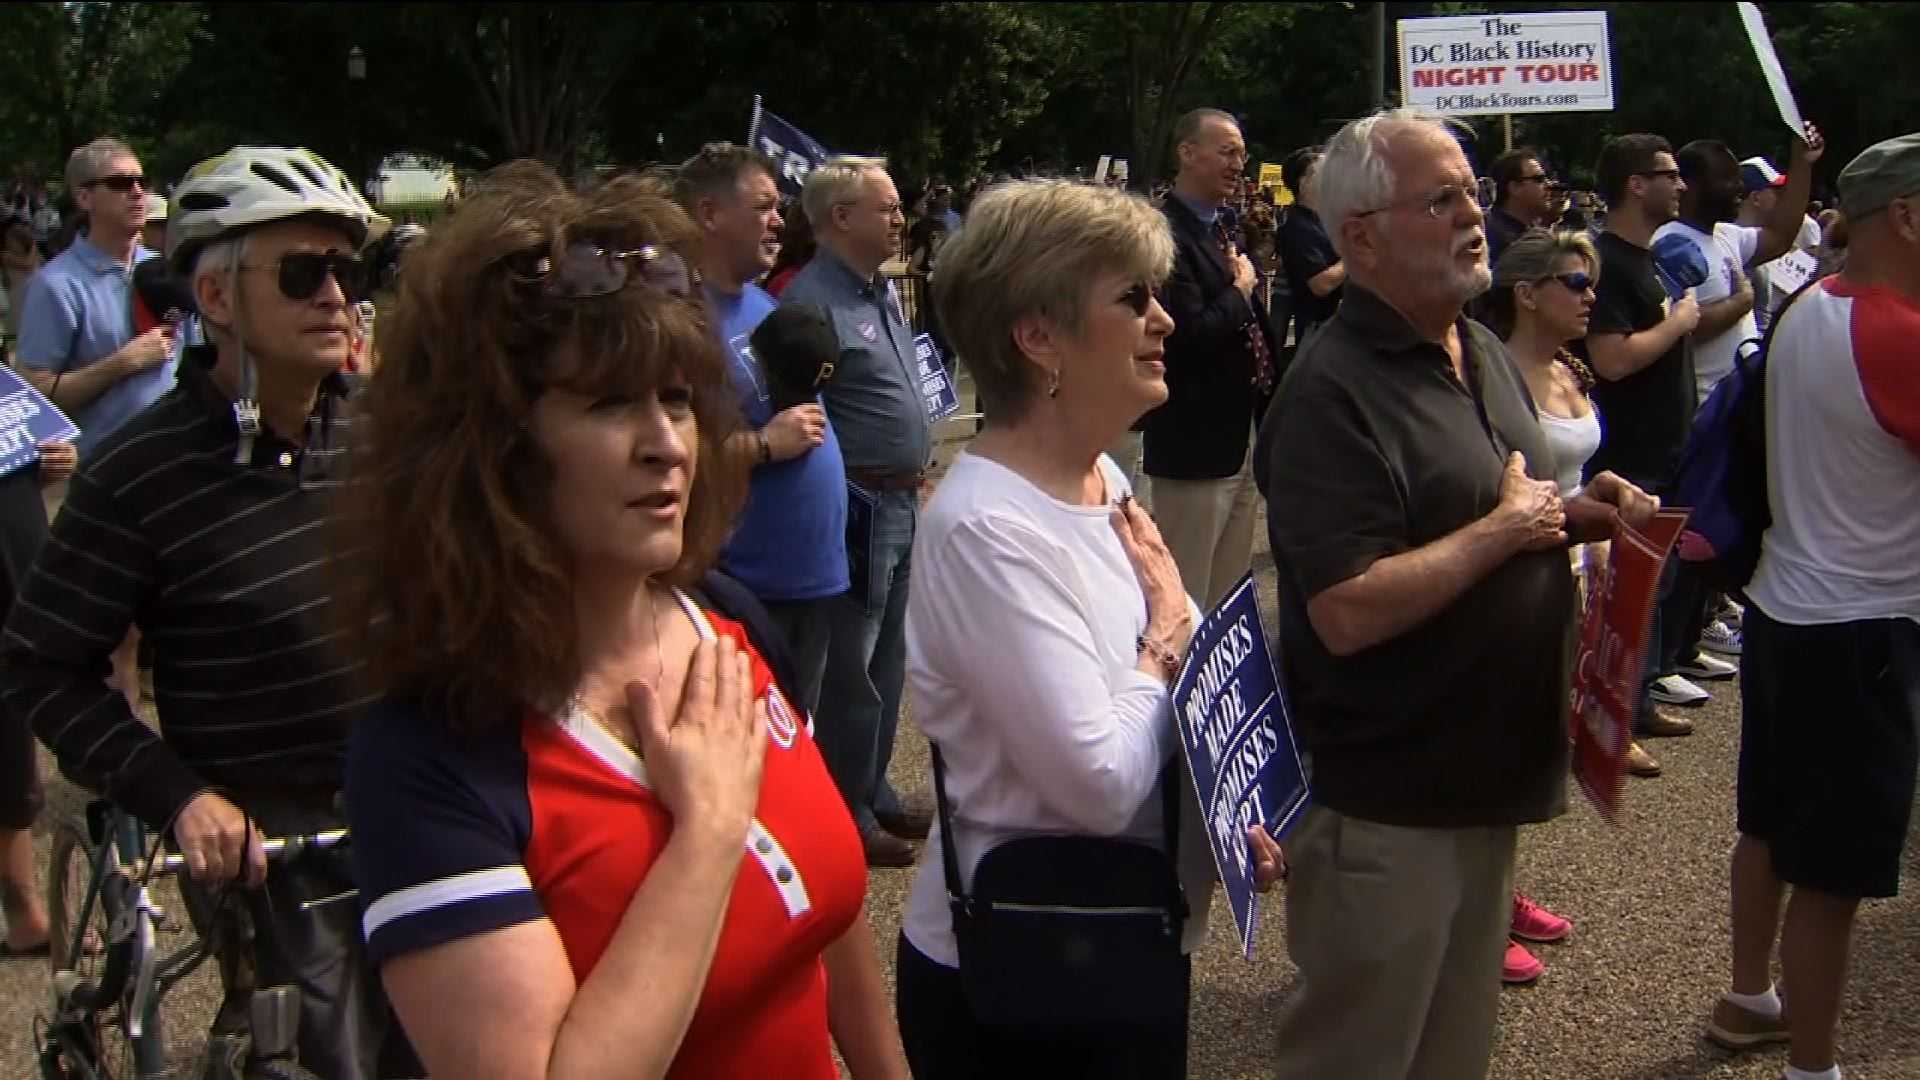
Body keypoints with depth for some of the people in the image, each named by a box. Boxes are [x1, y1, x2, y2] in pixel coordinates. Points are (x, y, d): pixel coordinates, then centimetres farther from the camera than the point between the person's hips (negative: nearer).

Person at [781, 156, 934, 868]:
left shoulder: (883, 293, 12)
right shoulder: (812, 300, -18)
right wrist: (844, 491, -16)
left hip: (901, 504, 10)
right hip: (858, 509, -10)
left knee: (886, 660, 18)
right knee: (849, 669, 0)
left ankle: (875, 793, 32)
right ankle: (847, 815, 12)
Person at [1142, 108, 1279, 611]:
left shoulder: (1223, 229, 14)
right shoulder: (1167, 235, -17)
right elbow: (1192, 332, -26)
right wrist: (1240, 289, -10)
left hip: (1243, 436, 9)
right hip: (1195, 443, -9)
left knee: (1232, 589, 17)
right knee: (1188, 597, -2)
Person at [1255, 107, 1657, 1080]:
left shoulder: (1483, 351, 9)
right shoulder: (1333, 394, -21)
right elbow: (1347, 613, -29)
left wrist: (1574, 516, 1)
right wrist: (1504, 529, -20)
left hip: (1486, 780, 9)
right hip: (1387, 806, -9)